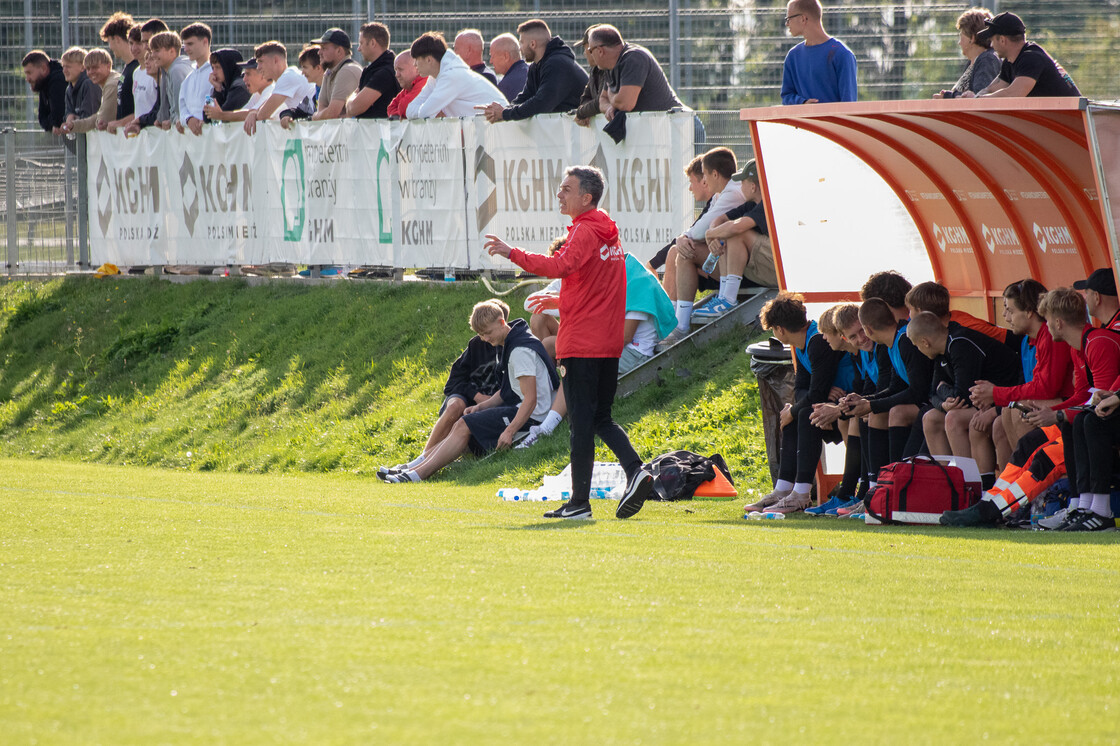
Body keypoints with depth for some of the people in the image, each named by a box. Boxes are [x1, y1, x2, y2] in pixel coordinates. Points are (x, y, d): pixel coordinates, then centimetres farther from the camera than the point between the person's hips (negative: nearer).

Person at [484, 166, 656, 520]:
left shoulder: (584, 232, -13)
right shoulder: (608, 232, 15)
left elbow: (559, 266, -30)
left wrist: (512, 253, -31)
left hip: (581, 343, -9)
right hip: (609, 342, 9)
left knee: (581, 422, -5)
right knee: (601, 419, 14)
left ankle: (579, 501, -4)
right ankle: (635, 471, -6)